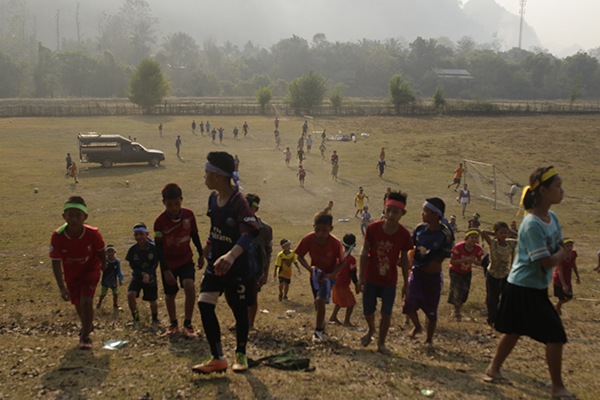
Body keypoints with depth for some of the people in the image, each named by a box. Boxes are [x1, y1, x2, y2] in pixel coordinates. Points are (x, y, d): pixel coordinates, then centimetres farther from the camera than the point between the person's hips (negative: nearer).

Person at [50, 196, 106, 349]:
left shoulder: (93, 233, -30)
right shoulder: (57, 236, -30)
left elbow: (101, 251, -9)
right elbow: (56, 263, -25)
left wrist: (103, 265, 9)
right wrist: (62, 288, -29)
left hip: (90, 270, -2)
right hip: (71, 274, 2)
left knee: (86, 302, -17)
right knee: (78, 304, 18)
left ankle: (85, 336, 2)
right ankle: (87, 326, 49)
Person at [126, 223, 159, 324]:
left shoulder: (153, 248, -17)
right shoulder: (132, 249, -12)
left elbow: (155, 264, -9)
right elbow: (132, 265, -5)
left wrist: (148, 274, -22)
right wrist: (142, 273, -19)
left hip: (150, 277, -1)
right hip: (137, 275, 1)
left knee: (152, 300, 7)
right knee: (130, 294, -20)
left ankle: (155, 319, 34)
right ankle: (135, 318, 0)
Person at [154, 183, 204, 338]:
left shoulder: (189, 215, -12)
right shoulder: (160, 221, -19)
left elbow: (194, 235, 4)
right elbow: (158, 248, -17)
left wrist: (201, 255, 10)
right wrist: (166, 270, -20)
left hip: (186, 260, 1)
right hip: (168, 263, -1)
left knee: (190, 287, -21)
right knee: (170, 295, 10)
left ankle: (187, 324, -7)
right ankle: (173, 324, 35)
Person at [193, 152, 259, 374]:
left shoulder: (238, 202, -24)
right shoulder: (213, 198, 1)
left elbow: (250, 232, -38)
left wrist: (231, 255, -54)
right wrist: (210, 244, 27)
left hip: (239, 266, -7)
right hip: (216, 262, 7)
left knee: (239, 311, 9)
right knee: (204, 304, -6)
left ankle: (240, 355, 32)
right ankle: (217, 358, 3)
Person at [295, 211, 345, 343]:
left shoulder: (335, 243, -29)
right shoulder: (308, 239, -24)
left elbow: (341, 262, -15)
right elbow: (300, 256, -11)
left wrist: (332, 274, -29)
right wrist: (310, 268, -26)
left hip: (329, 275, -3)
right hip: (315, 274, 3)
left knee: (320, 300, -19)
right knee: (318, 302, 17)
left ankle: (318, 331, -2)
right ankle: (322, 323, 45)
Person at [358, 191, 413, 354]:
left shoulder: (404, 234, -13)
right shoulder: (373, 228, -15)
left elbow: (404, 259, -1)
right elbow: (364, 252, -7)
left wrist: (406, 283, 3)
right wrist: (361, 277, -8)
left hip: (390, 281, 0)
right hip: (371, 278, 0)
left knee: (386, 313, -1)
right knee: (368, 311, 10)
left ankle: (381, 343, 21)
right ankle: (371, 330, 43)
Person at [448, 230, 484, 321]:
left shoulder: (478, 249, -19)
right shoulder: (458, 247, -30)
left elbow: (480, 263, -8)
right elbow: (452, 261, -25)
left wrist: (473, 261, -31)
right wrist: (464, 260, -39)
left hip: (467, 272, 4)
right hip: (455, 271, -4)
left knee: (465, 292, 8)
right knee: (457, 291, -13)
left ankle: (457, 311, 31)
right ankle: (457, 312, 8)